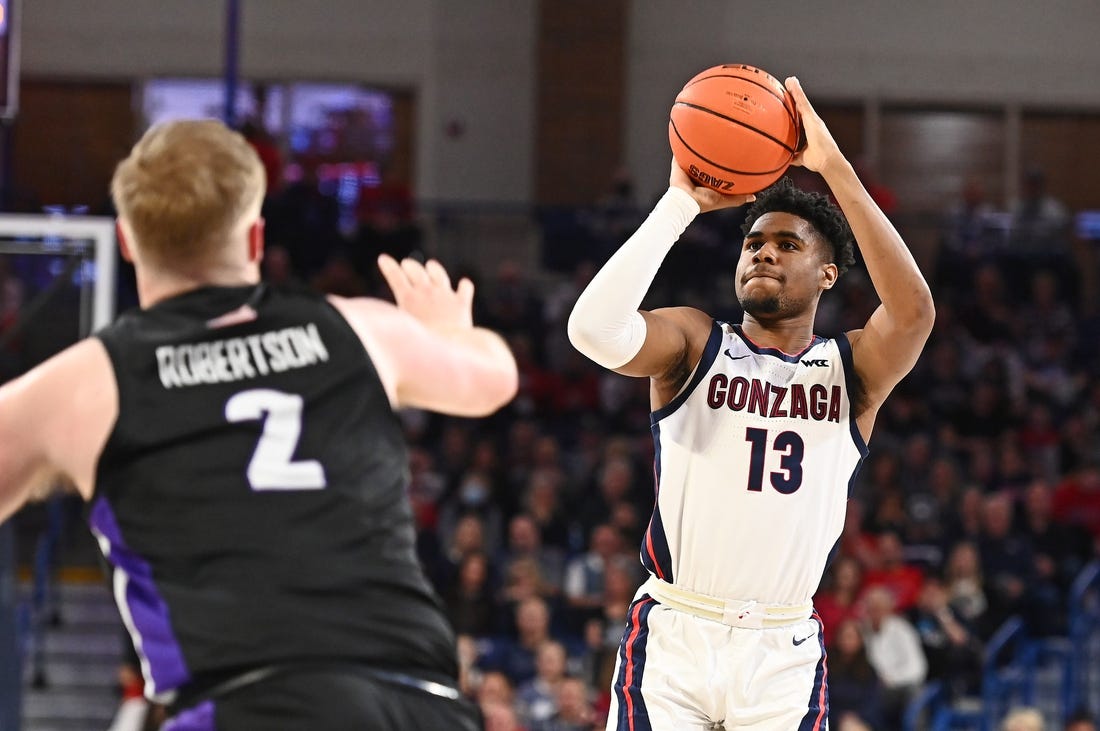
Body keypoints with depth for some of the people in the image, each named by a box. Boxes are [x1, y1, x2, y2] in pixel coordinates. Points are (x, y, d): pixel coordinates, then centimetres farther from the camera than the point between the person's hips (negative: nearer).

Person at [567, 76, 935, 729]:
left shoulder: (852, 369, 4)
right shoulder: (696, 343, 2)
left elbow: (914, 311, -18)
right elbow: (594, 327, -18)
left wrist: (835, 168, -20)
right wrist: (682, 203, -18)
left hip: (785, 651, 1)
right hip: (673, 634, -1)